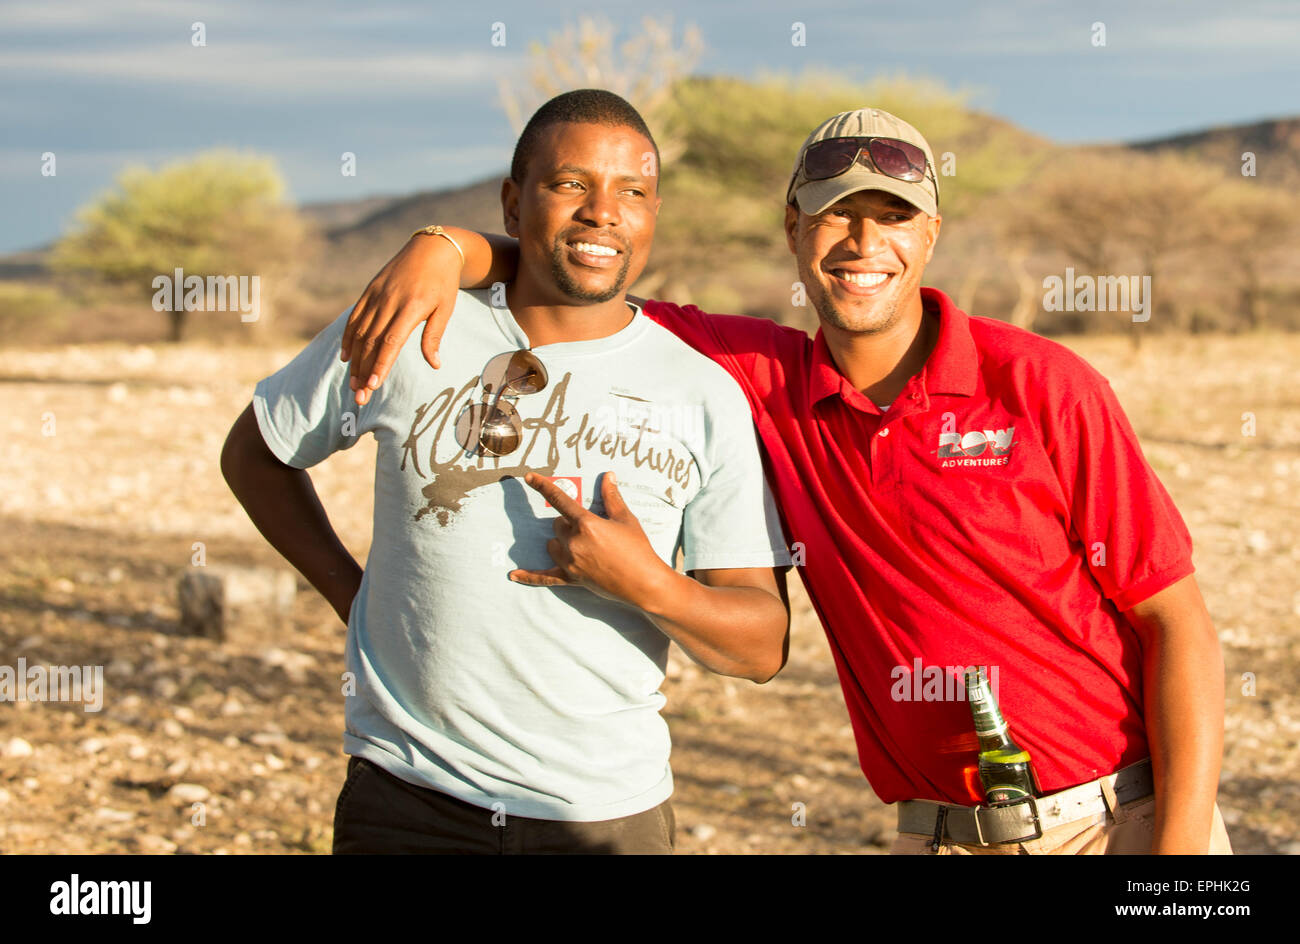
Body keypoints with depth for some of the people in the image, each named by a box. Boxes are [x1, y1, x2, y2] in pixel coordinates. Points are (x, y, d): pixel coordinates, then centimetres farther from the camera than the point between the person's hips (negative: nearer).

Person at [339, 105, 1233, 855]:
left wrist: (1180, 842, -13)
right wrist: (441, 248, -11)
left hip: (1127, 818, -2)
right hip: (943, 833, 2)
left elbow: (1178, 621, -6)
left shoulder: (1040, 385, -7)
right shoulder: (764, 382, 1)